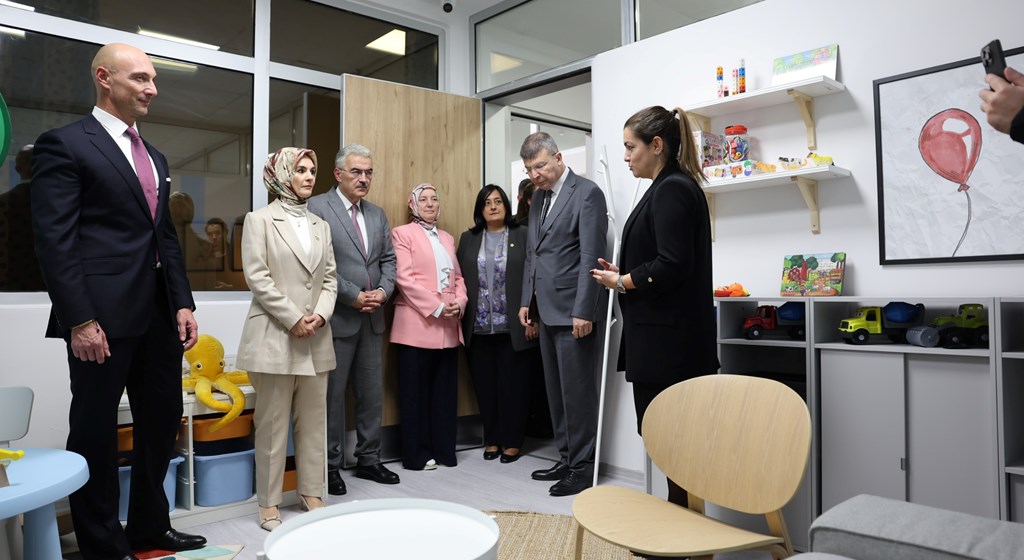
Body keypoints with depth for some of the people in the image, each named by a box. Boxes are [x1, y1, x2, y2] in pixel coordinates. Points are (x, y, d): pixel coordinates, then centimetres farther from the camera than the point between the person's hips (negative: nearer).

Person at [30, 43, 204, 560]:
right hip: (104, 315, -7)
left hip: (158, 315, 8)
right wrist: (80, 320, -17)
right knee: (95, 430, 6)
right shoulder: (65, 144, -4)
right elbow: (54, 239, -11)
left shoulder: (154, 158, 18)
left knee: (162, 419, 14)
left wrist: (183, 302, 8)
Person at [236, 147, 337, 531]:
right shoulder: (260, 219, 0)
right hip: (275, 335, -5)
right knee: (272, 423, 2)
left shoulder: (320, 225, 15)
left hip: (316, 338, 5)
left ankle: (311, 492, 22)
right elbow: (257, 277, -9)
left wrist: (321, 314, -6)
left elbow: (330, 278, 11)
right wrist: (293, 319, -14)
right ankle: (269, 502, 14)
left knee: (313, 421, 10)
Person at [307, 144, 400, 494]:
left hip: (372, 318, 6)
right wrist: (354, 297, -16)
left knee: (372, 392, 12)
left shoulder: (378, 214, 14)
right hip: (338, 317, -6)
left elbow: (389, 259, 14)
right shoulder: (317, 208, -7)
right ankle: (331, 465, 17)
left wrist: (383, 291, -4)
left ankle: (368, 459, 25)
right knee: (332, 394, 4)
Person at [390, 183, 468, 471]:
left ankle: (444, 450, 18)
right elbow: (404, 278, -9)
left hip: (448, 328, 6)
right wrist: (436, 307, -15)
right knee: (415, 392, 1)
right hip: (417, 325, -6)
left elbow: (458, 277, 17)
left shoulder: (447, 238, 21)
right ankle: (417, 454, 10)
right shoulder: (402, 233, 1)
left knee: (445, 392, 8)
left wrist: (459, 303, -3)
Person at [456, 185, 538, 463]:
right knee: (485, 384, 8)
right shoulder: (468, 239, 12)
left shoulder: (522, 236, 3)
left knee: (512, 384, 3)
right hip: (478, 327, 3)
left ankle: (511, 441, 14)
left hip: (513, 326, -3)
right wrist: (458, 313, 2)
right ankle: (491, 439, 20)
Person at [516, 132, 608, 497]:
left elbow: (591, 257, -15)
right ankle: (566, 459, 25)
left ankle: (583, 467, 10)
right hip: (548, 312, 8)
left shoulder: (587, 193, -8)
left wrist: (583, 311, -19)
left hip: (574, 312, -8)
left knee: (578, 392, -2)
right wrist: (527, 300, 15)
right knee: (556, 391, 13)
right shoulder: (538, 198, 16)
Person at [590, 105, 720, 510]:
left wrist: (622, 282, -9)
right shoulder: (672, 187, 17)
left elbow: (672, 265, -23)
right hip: (666, 337, 10)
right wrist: (625, 273, 8)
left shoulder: (672, 190, -14)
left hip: (668, 339, -10)